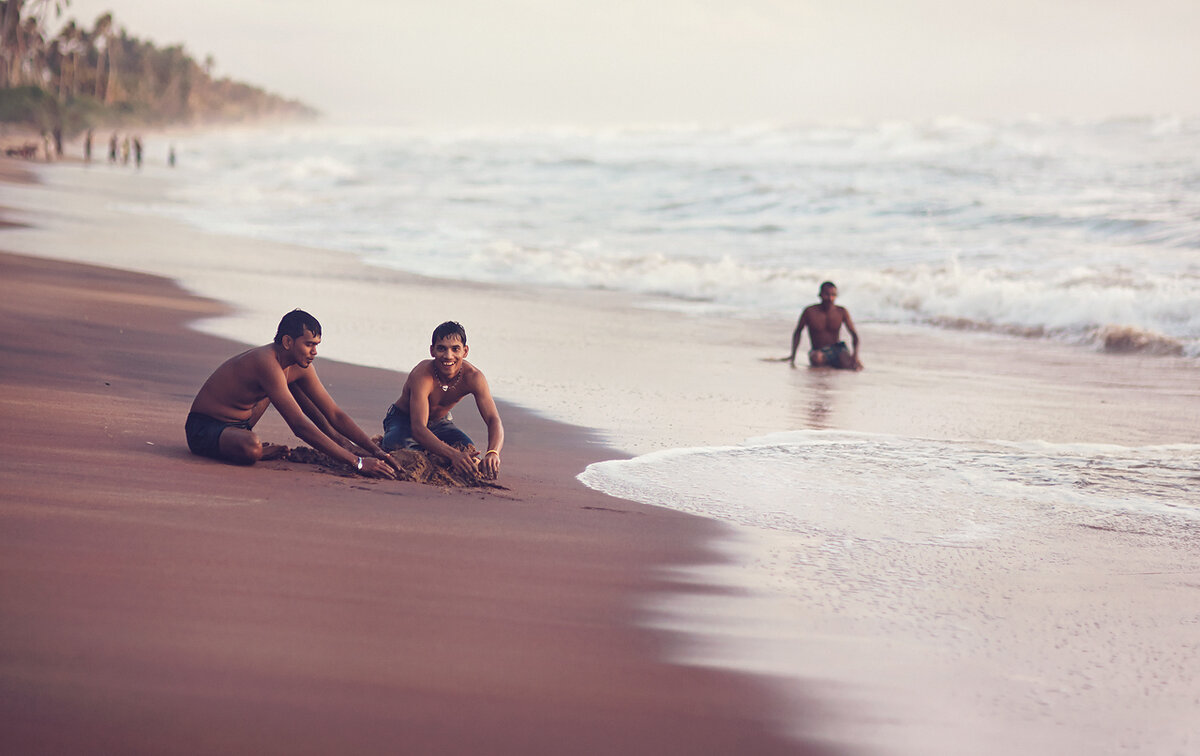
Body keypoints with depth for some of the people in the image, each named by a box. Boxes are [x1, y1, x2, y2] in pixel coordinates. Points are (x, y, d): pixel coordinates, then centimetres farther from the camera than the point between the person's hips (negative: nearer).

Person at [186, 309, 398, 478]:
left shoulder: (300, 367, -3)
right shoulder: (267, 363, -31)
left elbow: (335, 414, 3)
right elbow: (299, 426, -36)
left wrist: (375, 449, -9)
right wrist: (357, 462, -38)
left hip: (241, 422, 9)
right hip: (205, 428, -9)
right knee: (252, 450, -39)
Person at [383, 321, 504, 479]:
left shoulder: (472, 377, -24)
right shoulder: (422, 375, -36)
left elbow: (494, 420, -30)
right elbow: (418, 429, -45)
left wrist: (493, 453, -53)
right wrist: (453, 455, -61)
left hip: (440, 423, 4)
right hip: (403, 420, -4)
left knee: (469, 451, -23)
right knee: (396, 446, -38)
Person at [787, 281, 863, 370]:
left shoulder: (842, 312, -1)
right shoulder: (810, 312, -5)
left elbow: (854, 334, -1)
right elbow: (797, 332, 8)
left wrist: (855, 354, -18)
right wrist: (793, 355, 0)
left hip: (838, 349, 1)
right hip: (819, 351, -1)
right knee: (816, 358, -39)